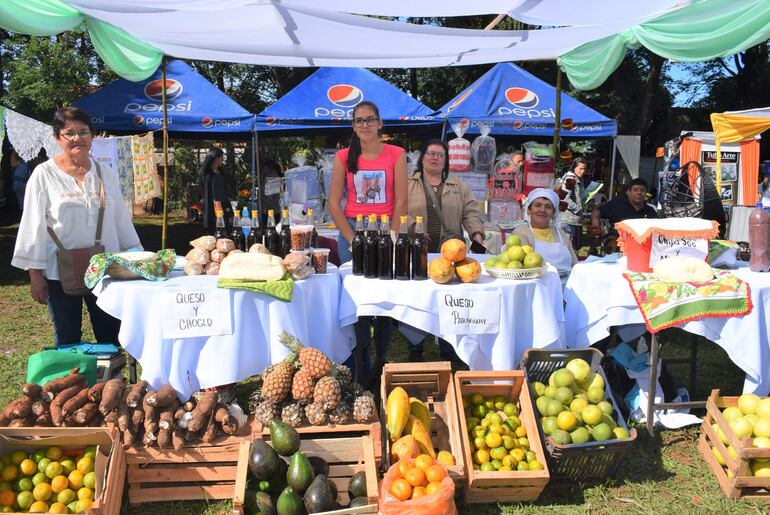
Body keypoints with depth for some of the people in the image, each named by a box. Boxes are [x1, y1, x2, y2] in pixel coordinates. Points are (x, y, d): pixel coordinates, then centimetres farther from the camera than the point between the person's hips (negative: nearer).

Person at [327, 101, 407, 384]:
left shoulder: (396, 154, 2)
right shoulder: (344, 157, 5)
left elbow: (401, 202, -2)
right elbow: (334, 204, 2)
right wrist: (353, 240, -7)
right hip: (351, 231, 1)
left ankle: (381, 364, 15)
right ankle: (359, 368, 13)